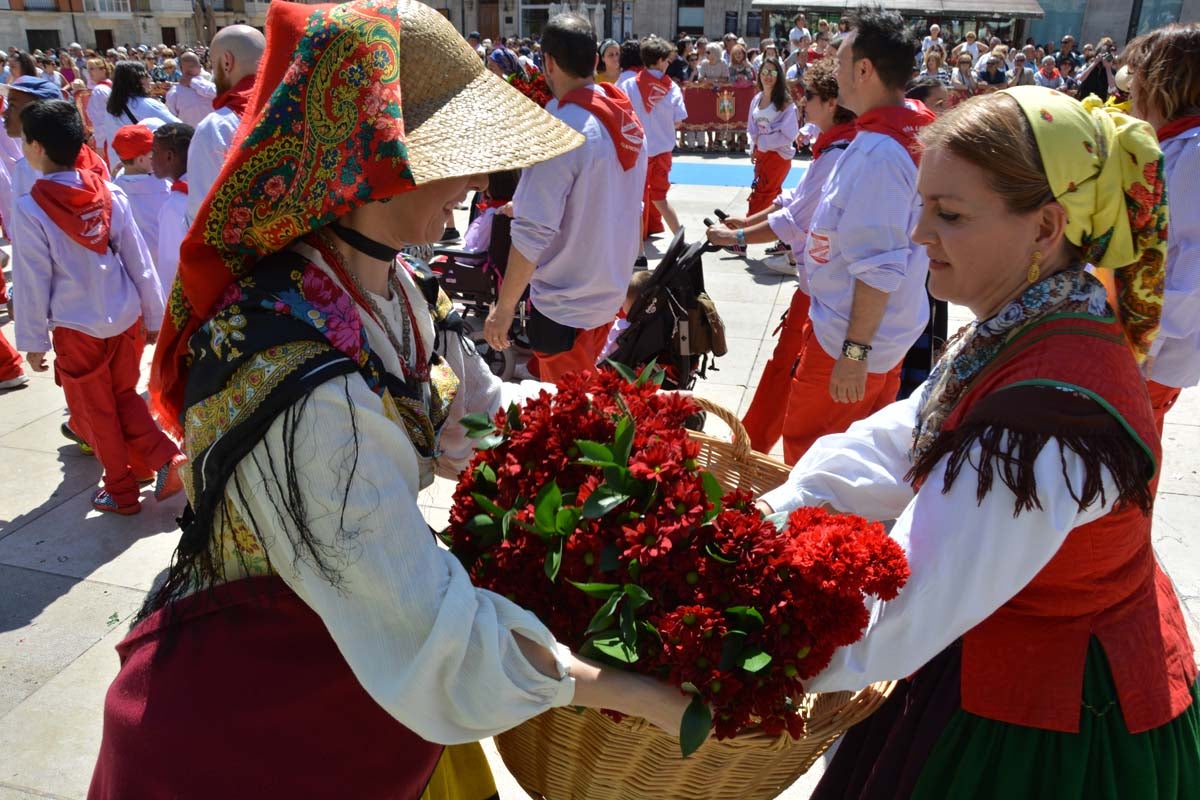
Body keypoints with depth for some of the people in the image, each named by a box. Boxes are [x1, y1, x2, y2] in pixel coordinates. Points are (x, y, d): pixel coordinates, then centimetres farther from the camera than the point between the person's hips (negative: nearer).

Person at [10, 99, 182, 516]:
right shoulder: (110, 193, -4)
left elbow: (32, 282, -11)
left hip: (77, 329, -4)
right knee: (125, 397, 22)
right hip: (126, 320, 4)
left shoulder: (30, 208, -15)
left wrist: (33, 342, 0)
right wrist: (154, 317, 10)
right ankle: (166, 459, 9)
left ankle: (121, 491, 25)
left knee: (95, 411, 13)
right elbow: (139, 262, 0)